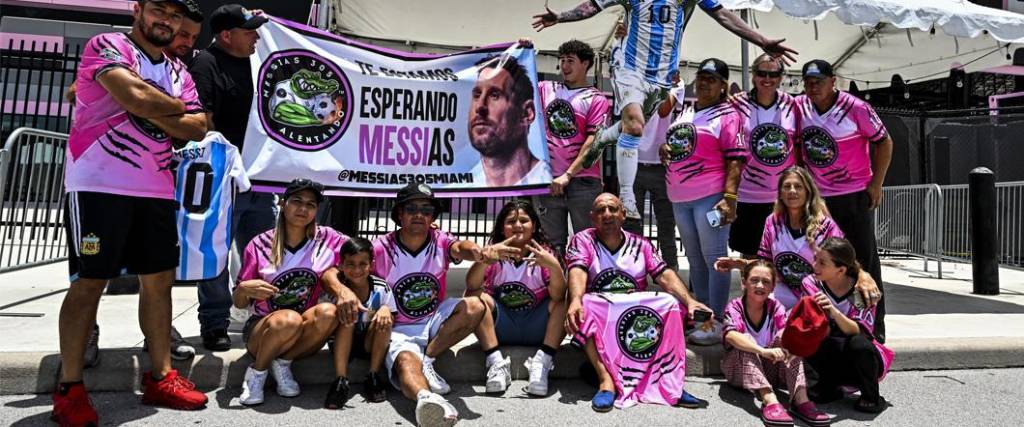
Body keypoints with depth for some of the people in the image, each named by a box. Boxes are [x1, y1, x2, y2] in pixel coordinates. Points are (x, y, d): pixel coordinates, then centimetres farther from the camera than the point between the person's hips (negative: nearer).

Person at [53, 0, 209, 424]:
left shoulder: (178, 71, 16)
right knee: (90, 282, -3)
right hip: (99, 184, -6)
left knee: (159, 279, 7)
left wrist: (154, 112, -11)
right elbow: (137, 98, -20)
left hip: (157, 189, 6)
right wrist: (176, 106, -2)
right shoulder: (107, 45, -2)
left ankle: (161, 377, 16)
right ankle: (68, 388, 8)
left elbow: (196, 128, 4)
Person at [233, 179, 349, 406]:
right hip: (261, 329, -1)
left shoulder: (328, 239, -5)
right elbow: (238, 303, 0)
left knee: (329, 312, -31)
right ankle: (257, 372, -6)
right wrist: (244, 289, -24)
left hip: (303, 335, 2)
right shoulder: (260, 245, -6)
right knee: (289, 320, -36)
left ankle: (282, 363, -7)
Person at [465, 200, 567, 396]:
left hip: (536, 328, 0)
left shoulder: (544, 253, -5)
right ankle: (496, 362, -23)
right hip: (501, 327, 1)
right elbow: (471, 286, -21)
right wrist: (485, 259, -40)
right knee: (474, 297, -21)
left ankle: (542, 363, -24)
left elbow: (558, 296, -20)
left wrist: (555, 267, -39)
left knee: (564, 302, -23)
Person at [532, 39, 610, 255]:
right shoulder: (545, 89, 14)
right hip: (547, 181, 3)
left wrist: (568, 175, -13)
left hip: (583, 181, -3)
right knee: (551, 245, 6)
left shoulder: (596, 99, 4)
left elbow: (593, 142, -7)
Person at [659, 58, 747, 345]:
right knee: (694, 258, 14)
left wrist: (729, 197, -21)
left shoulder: (727, 115, -4)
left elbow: (735, 160, -11)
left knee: (713, 258, -2)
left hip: (710, 196, -7)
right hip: (679, 197, 7)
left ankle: (717, 322, 5)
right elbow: (671, 142, 29)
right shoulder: (683, 113, 15)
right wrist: (664, 149, 5)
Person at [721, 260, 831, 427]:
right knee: (746, 339, -31)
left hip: (770, 369, 3)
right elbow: (730, 335, -33)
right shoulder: (735, 307, -11)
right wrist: (763, 351, -48)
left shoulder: (775, 307, -2)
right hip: (739, 368, -2)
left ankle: (801, 399, -35)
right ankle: (770, 401, -47)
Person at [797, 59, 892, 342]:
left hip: (855, 196, -3)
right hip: (816, 197, 4)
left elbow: (884, 142, -3)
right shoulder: (799, 106, -1)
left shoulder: (856, 108, -11)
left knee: (864, 260, 3)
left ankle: (875, 326, 14)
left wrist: (876, 184, -7)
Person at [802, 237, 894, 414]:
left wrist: (834, 312, -46)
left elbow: (859, 332, -28)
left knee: (858, 343, -35)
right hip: (832, 358, 2)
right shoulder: (811, 284, -9)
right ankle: (828, 386, -2)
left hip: (863, 358, -1)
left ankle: (871, 397, -8)